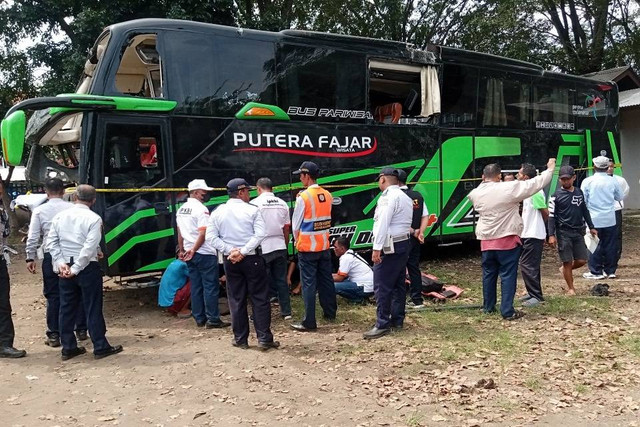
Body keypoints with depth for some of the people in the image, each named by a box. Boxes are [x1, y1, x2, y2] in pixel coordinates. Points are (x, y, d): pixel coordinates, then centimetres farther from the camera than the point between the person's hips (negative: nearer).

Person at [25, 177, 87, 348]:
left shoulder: (39, 211, -1)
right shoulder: (72, 208, -2)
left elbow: (33, 237, -2)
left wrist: (30, 258, 5)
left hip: (50, 256, 0)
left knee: (53, 295, 7)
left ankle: (54, 335, 12)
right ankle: (81, 330, 20)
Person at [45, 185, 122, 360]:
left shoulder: (60, 216, 4)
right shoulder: (94, 219, -12)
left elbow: (51, 243, 1)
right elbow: (89, 248, -18)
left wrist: (61, 264, -3)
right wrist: (76, 269, -14)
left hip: (65, 268, 5)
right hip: (88, 267, -5)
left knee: (67, 308, 12)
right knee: (93, 308, 2)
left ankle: (68, 348, 20)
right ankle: (100, 347, 9)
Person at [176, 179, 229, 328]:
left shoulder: (181, 210, 12)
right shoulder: (201, 209, -13)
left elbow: (179, 233, 18)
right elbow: (203, 233, -20)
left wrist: (182, 250, 24)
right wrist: (193, 250, -13)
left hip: (189, 253, 8)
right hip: (205, 253, -8)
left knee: (196, 286, 11)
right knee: (210, 286, -2)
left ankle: (199, 319, 16)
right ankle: (213, 319, 0)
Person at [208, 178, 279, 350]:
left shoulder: (218, 212, 4)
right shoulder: (252, 210, -6)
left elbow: (211, 236, -2)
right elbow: (260, 234, -15)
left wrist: (230, 250, -7)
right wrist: (243, 252, -15)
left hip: (230, 261, 3)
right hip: (252, 259, -3)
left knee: (236, 300, 10)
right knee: (260, 299, 3)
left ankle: (240, 339, 16)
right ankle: (264, 338, 3)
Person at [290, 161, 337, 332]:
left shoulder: (303, 197, -14)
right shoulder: (327, 195, 3)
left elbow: (296, 224, -8)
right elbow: (325, 219, 10)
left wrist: (297, 241, 10)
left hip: (307, 247, -6)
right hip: (324, 245, 6)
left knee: (309, 284, -1)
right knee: (326, 280, 16)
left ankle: (309, 322, 3)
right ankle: (330, 313, 29)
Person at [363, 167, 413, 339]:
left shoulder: (388, 197, -14)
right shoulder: (405, 197, 18)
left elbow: (383, 223, -21)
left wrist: (377, 248, -23)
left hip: (389, 247, -10)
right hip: (403, 244, 10)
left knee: (382, 286, -8)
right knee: (398, 284, 14)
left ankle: (382, 325, -6)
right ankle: (397, 320, 20)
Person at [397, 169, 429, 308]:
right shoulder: (418, 196, 9)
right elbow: (425, 216, 6)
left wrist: (413, 232, -8)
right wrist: (420, 232, -2)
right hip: (414, 240, 7)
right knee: (414, 268, 14)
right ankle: (417, 300, 19)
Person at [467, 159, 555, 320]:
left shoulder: (475, 193, -1)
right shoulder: (509, 188, -13)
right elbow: (535, 184, -6)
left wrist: (484, 182, 30)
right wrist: (550, 169, 7)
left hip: (486, 240, 5)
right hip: (507, 239, -4)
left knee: (488, 273, 16)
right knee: (508, 275, 1)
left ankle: (488, 306, 26)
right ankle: (508, 311, 1)